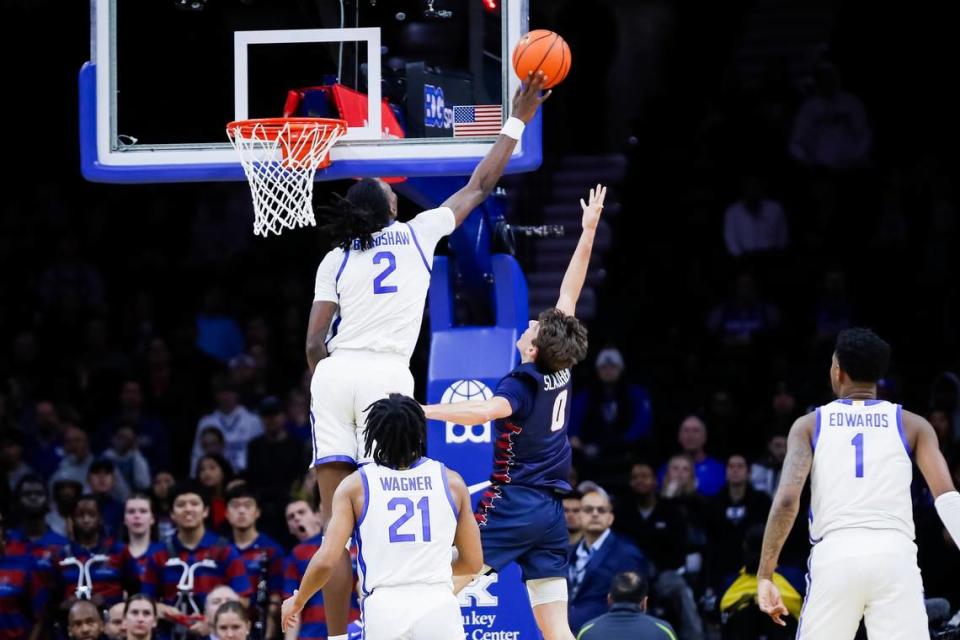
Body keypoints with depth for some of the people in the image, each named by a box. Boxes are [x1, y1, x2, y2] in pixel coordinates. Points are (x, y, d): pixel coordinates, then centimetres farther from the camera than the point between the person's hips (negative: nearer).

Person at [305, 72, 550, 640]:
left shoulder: (337, 259, 13)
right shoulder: (419, 234, 11)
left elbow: (314, 343, 7)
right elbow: (480, 186, 21)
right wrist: (518, 121, 29)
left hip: (333, 374, 2)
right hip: (386, 374, -2)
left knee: (337, 525, 0)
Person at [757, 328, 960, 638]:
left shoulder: (810, 425, 11)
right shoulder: (912, 425, 13)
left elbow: (787, 498, -2)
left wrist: (765, 575, 0)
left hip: (835, 557, 0)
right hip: (895, 557, 0)